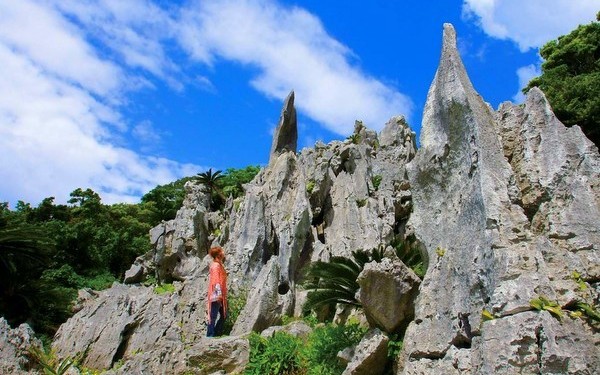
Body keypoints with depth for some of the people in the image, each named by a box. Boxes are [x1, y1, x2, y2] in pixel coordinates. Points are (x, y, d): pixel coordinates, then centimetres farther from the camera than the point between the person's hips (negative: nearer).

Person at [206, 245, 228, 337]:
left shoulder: (219, 265, 16)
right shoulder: (215, 266, -13)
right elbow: (216, 281, -20)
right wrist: (218, 293, -24)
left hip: (220, 296, 10)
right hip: (216, 296, -10)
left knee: (224, 315, 14)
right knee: (213, 316, -5)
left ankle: (217, 333, 21)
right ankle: (210, 335, 1)